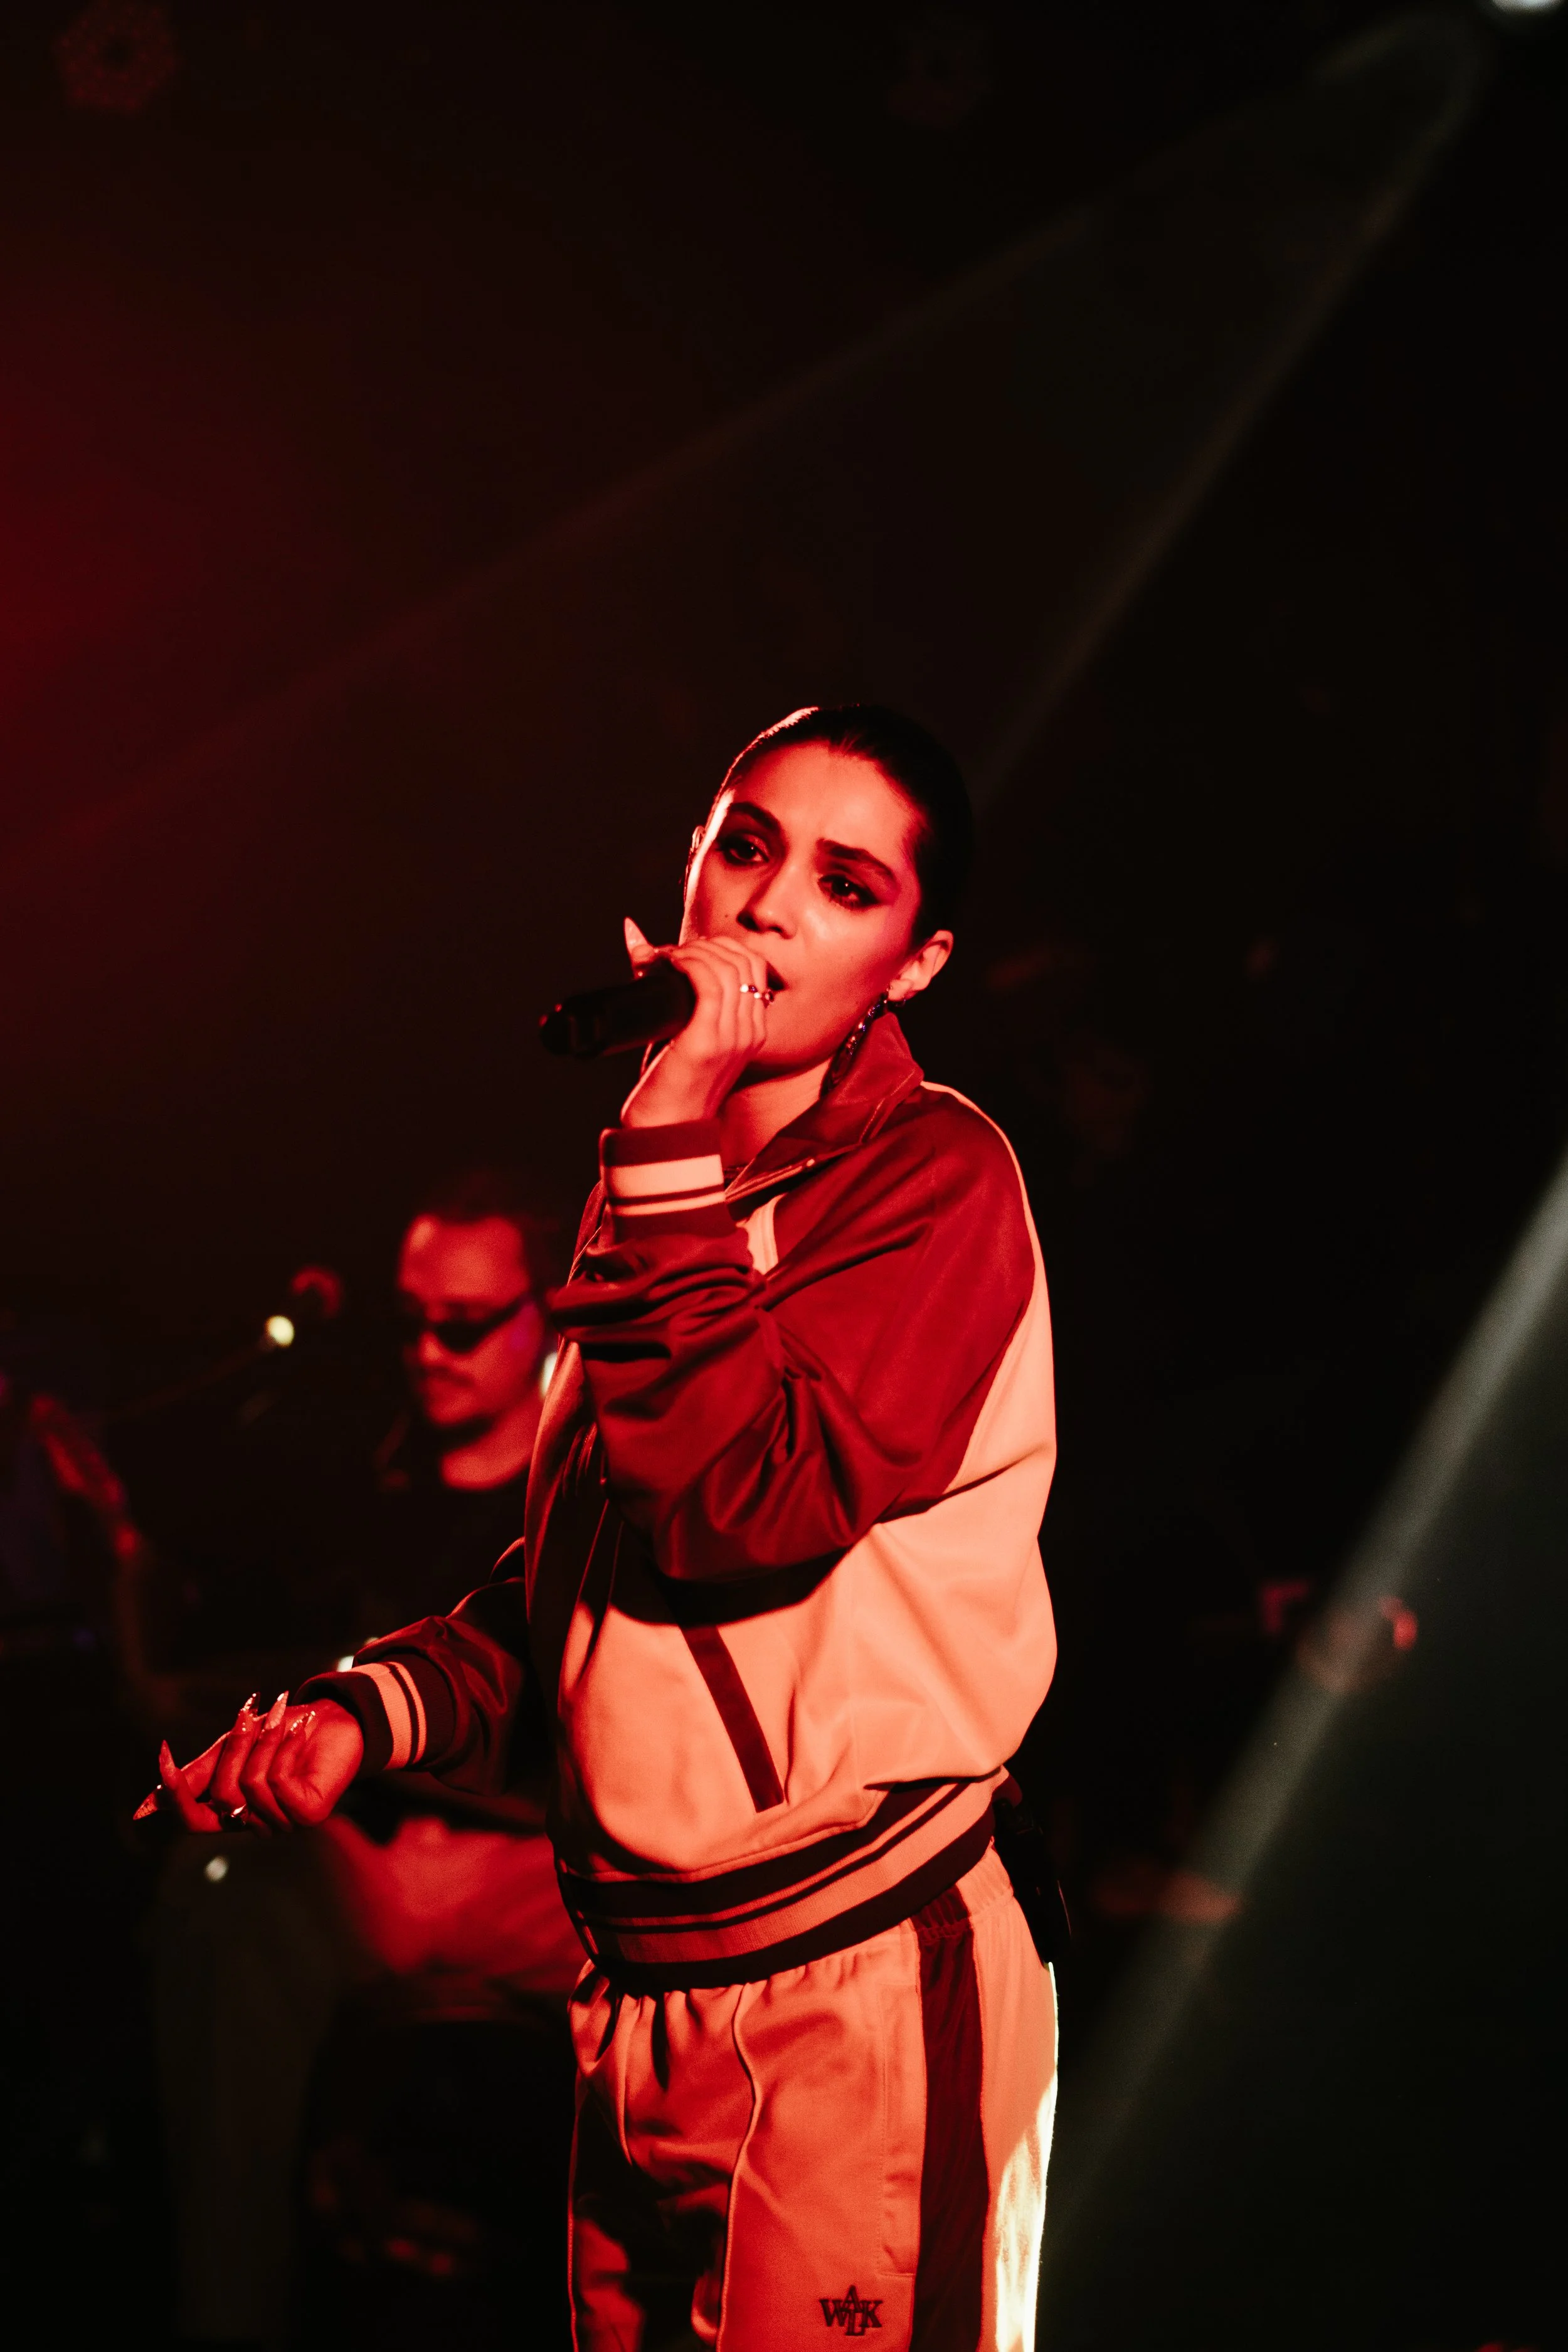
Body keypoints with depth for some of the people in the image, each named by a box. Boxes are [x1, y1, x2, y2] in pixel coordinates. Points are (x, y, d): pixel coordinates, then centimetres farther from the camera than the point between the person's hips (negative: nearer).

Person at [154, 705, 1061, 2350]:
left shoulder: (936, 1172, -8)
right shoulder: (661, 1183, 15)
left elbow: (739, 1506, -22)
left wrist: (671, 1150, -20)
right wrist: (375, 1707, 5)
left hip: (862, 1995, -7)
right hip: (637, 2007, 7)